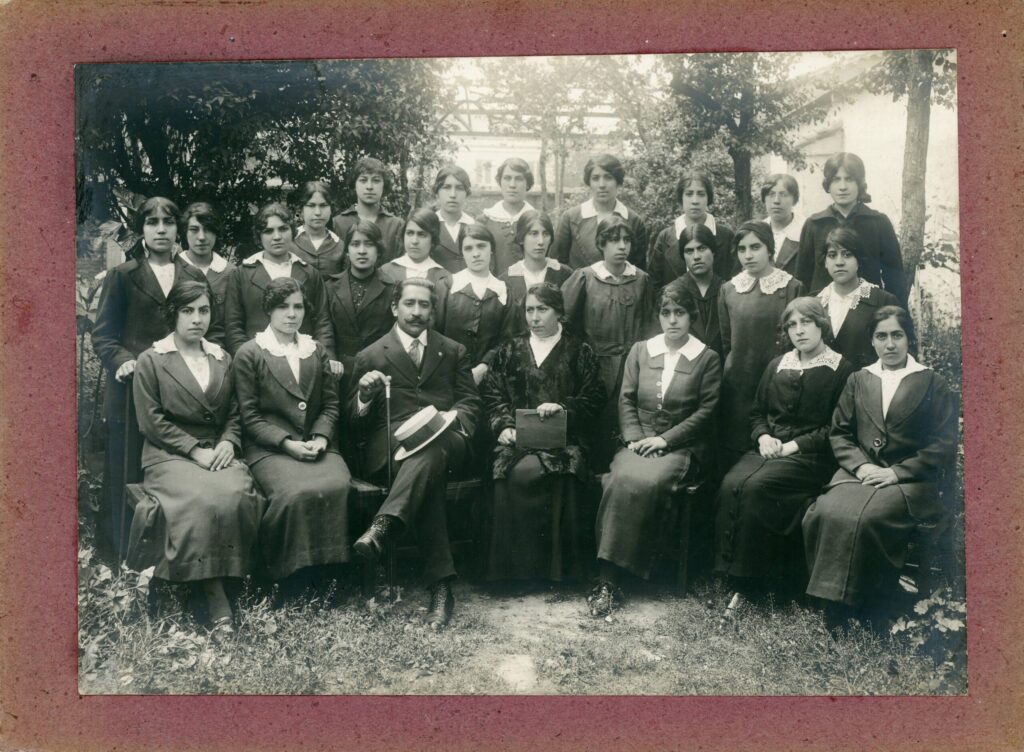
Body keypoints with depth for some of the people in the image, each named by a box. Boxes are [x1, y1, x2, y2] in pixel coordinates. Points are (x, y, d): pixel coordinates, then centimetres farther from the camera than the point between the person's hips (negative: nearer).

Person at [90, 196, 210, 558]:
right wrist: (122, 362, -15)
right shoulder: (122, 276, 5)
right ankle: (125, 551, 14)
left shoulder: (194, 277, 14)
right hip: (134, 390, -2)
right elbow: (102, 335, 2)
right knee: (129, 476, 3)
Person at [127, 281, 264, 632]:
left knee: (237, 494, -30)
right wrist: (195, 451, -12)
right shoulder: (151, 360, 4)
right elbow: (152, 421, -3)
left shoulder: (222, 359, 17)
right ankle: (213, 592, -24)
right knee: (204, 500, -33)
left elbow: (234, 414, 16)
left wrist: (228, 443, -5)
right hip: (169, 456, -3)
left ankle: (228, 574, -15)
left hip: (217, 452, 4)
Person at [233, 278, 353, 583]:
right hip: (269, 448, -3)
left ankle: (330, 566, -13)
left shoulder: (317, 351, 20)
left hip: (316, 444, 4)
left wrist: (320, 437, -4)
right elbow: (250, 417, -1)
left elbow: (330, 404, 15)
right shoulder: (248, 354, 6)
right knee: (297, 493, -33)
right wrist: (287, 443, -13)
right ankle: (284, 573, -13)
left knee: (338, 486, -29)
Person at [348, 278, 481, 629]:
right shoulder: (370, 356, 17)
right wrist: (365, 395, -10)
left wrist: (452, 417, -9)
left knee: (431, 450, -38)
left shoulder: (454, 352, 23)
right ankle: (440, 584, -40)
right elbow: (356, 421, 14)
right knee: (430, 475, -36)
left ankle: (383, 526, -50)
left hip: (445, 440, 2)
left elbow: (471, 404, 15)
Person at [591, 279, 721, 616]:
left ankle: (611, 578, -27)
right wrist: (635, 437, -5)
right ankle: (607, 579, -30)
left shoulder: (708, 358, 6)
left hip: (682, 447, -3)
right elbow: (626, 399, 12)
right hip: (639, 442, 3)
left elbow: (706, 411, -1)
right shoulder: (640, 351, 16)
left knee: (646, 482, -34)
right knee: (621, 479, -31)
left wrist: (665, 438, -11)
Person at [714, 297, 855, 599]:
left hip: (810, 457, -5)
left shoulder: (842, 370, 1)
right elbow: (757, 412, 22)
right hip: (768, 448, 5)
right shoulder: (777, 365, 19)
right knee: (731, 484, -26)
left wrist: (794, 445, -13)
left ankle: (750, 573, -19)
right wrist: (763, 437, 0)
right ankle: (729, 568, -19)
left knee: (755, 487, -31)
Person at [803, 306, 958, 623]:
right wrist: (861, 466, -6)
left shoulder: (932, 383, 8)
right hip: (861, 471, 3)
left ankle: (858, 606, -19)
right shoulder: (858, 380, 19)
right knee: (824, 513, -28)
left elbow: (944, 446, 1)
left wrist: (896, 472, -10)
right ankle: (831, 601, -18)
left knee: (866, 519, -34)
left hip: (910, 479, -3)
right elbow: (839, 432, 14)